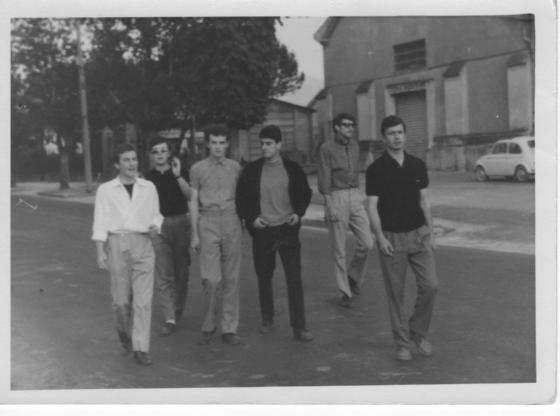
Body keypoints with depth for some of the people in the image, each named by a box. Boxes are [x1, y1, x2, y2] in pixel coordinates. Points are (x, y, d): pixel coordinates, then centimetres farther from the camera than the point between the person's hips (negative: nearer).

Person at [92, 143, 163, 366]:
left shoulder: (148, 188, 9)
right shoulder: (106, 190, 4)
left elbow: (156, 214, 18)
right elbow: (100, 222, 3)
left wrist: (155, 226, -4)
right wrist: (100, 252, -4)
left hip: (143, 245, 1)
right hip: (117, 244, -1)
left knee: (143, 299, -5)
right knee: (121, 299, 4)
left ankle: (141, 348, 0)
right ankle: (124, 330, 35)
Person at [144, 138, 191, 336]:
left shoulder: (180, 172, 3)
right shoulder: (147, 177, 5)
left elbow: (190, 196, -12)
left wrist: (178, 176, -20)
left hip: (180, 224, 0)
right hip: (157, 226, 0)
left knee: (181, 270, 10)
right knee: (163, 274, -7)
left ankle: (178, 309, 30)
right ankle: (169, 318, -7)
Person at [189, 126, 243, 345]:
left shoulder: (235, 167, 9)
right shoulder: (198, 169, 4)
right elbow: (194, 202, 5)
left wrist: (244, 221, 10)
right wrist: (194, 233, 2)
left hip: (231, 222, 2)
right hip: (208, 222, -2)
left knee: (231, 278, 4)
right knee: (211, 279, -8)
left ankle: (229, 329, 12)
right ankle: (208, 327, 10)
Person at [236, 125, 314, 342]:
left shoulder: (292, 169, 1)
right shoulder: (252, 170, 0)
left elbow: (305, 193, 13)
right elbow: (241, 198, 6)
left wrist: (298, 213, -2)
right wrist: (251, 218, -7)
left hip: (288, 229, -1)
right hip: (262, 230, 1)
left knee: (294, 279, -5)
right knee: (264, 278, 11)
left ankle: (299, 327, 0)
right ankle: (267, 319, 30)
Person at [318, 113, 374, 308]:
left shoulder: (354, 146, 12)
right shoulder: (326, 148, -6)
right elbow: (324, 179, -10)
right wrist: (329, 207, -15)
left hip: (355, 198, 5)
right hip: (336, 198, -5)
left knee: (366, 243, -6)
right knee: (339, 249, 1)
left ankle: (353, 276, 20)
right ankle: (345, 292, 12)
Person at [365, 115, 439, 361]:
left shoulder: (417, 166, 6)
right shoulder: (376, 170, -6)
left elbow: (424, 201, 11)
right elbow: (372, 206, -7)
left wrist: (431, 234, 8)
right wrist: (380, 237, -17)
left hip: (418, 234, 3)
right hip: (391, 238, -3)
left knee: (430, 286, -4)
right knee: (395, 293, 3)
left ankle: (419, 332, 18)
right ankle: (402, 343, 16)